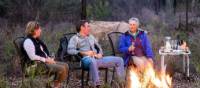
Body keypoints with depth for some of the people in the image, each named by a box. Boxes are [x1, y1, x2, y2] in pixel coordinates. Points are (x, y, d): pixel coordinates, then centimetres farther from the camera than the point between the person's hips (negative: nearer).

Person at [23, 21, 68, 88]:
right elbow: (32, 57, -23)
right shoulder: (28, 41, -14)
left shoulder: (37, 40, 17)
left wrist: (49, 58, 3)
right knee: (61, 69, -22)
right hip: (37, 64, -10)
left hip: (44, 61, 10)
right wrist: (46, 60, -18)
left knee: (65, 66, 2)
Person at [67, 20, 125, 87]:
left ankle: (122, 84, -2)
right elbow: (70, 50, -10)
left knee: (119, 60, -2)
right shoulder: (75, 38, 7)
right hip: (86, 59, -7)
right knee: (93, 61, -45)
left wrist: (100, 54, 7)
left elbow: (99, 47, 32)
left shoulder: (91, 37, 28)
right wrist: (85, 53, -17)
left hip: (97, 59, 7)